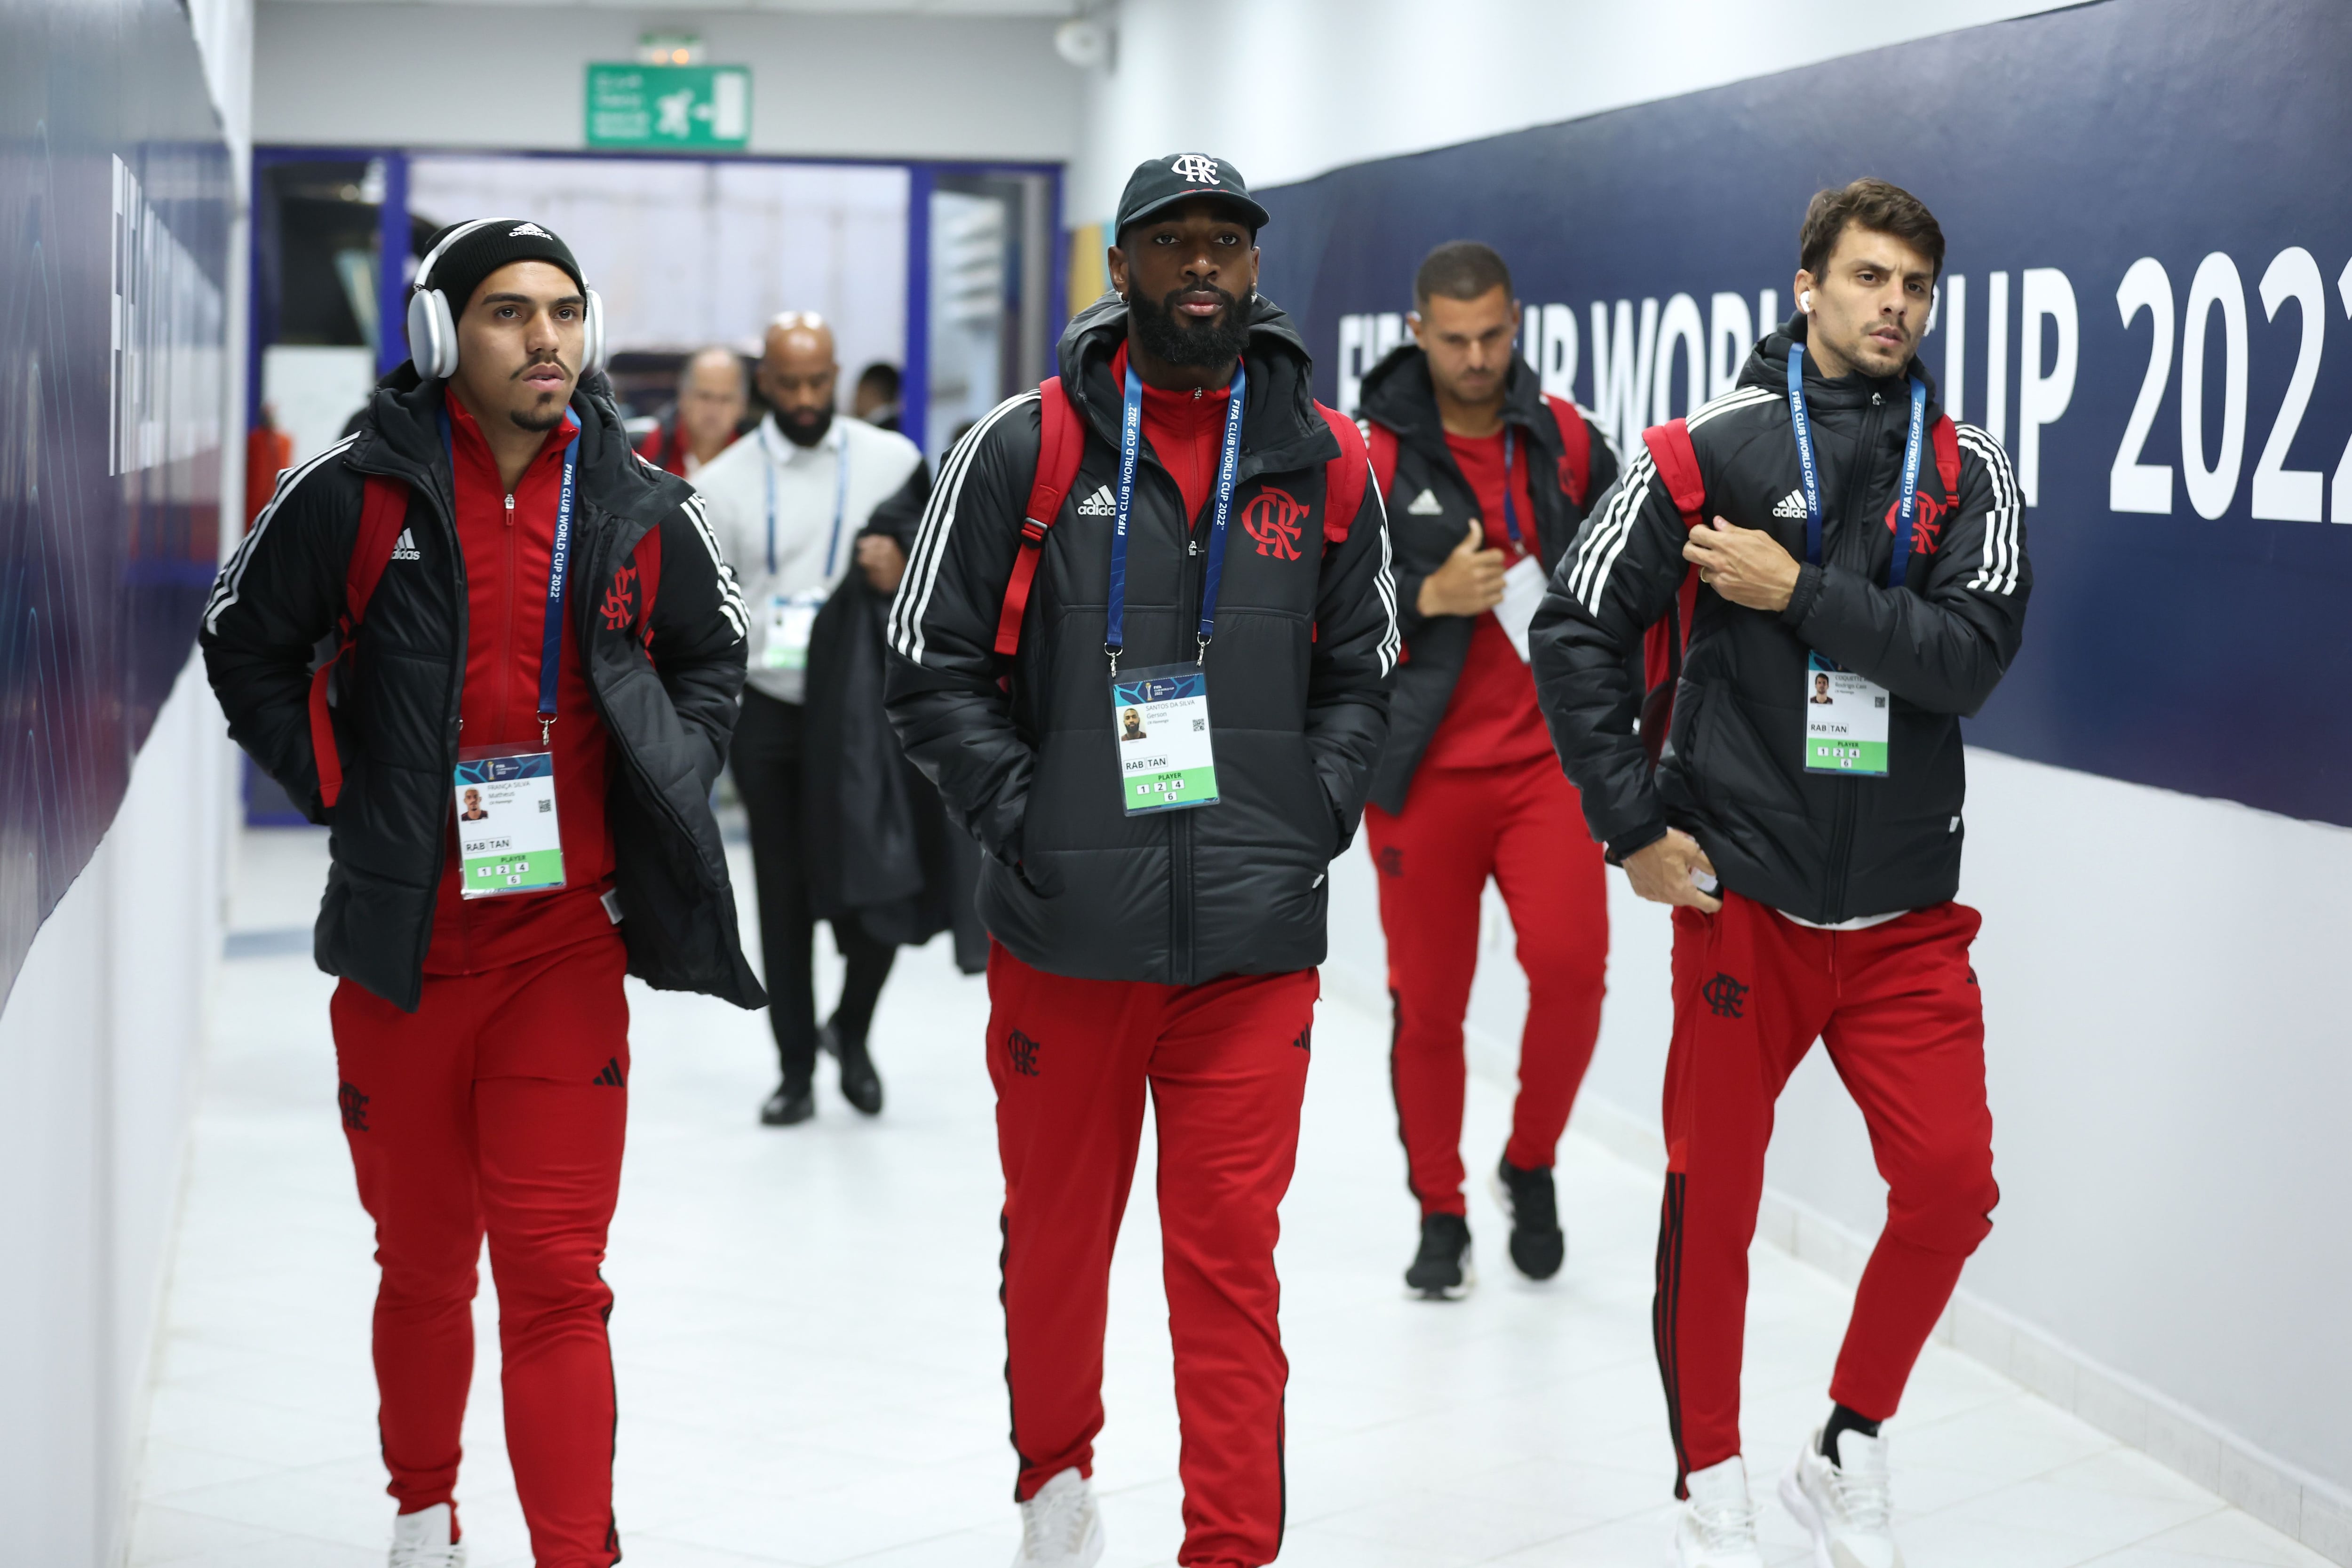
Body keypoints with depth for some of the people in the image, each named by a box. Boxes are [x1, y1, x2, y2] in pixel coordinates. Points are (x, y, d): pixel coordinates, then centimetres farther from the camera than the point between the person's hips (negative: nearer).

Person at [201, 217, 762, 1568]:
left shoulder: (642, 508, 2)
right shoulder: (357, 493, -5)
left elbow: (714, 657, 18)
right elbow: (247, 644, 6)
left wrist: (666, 789, 5)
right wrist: (336, 787, 0)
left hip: (567, 946, 0)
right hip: (400, 944, 0)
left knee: (556, 1277, -5)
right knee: (424, 1267, 15)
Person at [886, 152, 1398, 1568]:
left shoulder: (1326, 462, 6)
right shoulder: (1028, 447, -1)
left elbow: (1359, 678, 13)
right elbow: (938, 665, 2)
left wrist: (1309, 821, 0)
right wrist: (1021, 818, -7)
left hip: (1254, 937, 0)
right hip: (1064, 933, 0)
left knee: (1231, 1254, 0)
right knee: (1059, 1234, 14)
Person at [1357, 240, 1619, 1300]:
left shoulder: (1564, 439, 4)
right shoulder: (1372, 454, -4)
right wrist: (1428, 598, -18)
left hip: (1545, 755, 1)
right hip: (1423, 768, -1)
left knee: (1569, 963, -17)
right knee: (1428, 1004, 4)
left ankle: (1531, 1164, 8)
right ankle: (1441, 1216, 22)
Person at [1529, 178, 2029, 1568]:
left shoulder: (1967, 472, 4)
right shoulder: (1710, 452, -2)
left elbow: (1969, 659, -10)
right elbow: (1579, 629, 0)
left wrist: (1799, 592, -17)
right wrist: (1633, 825, -4)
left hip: (1906, 909, 2)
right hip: (1742, 893, -2)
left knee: (1952, 1182, -4)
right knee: (1715, 1193, 4)